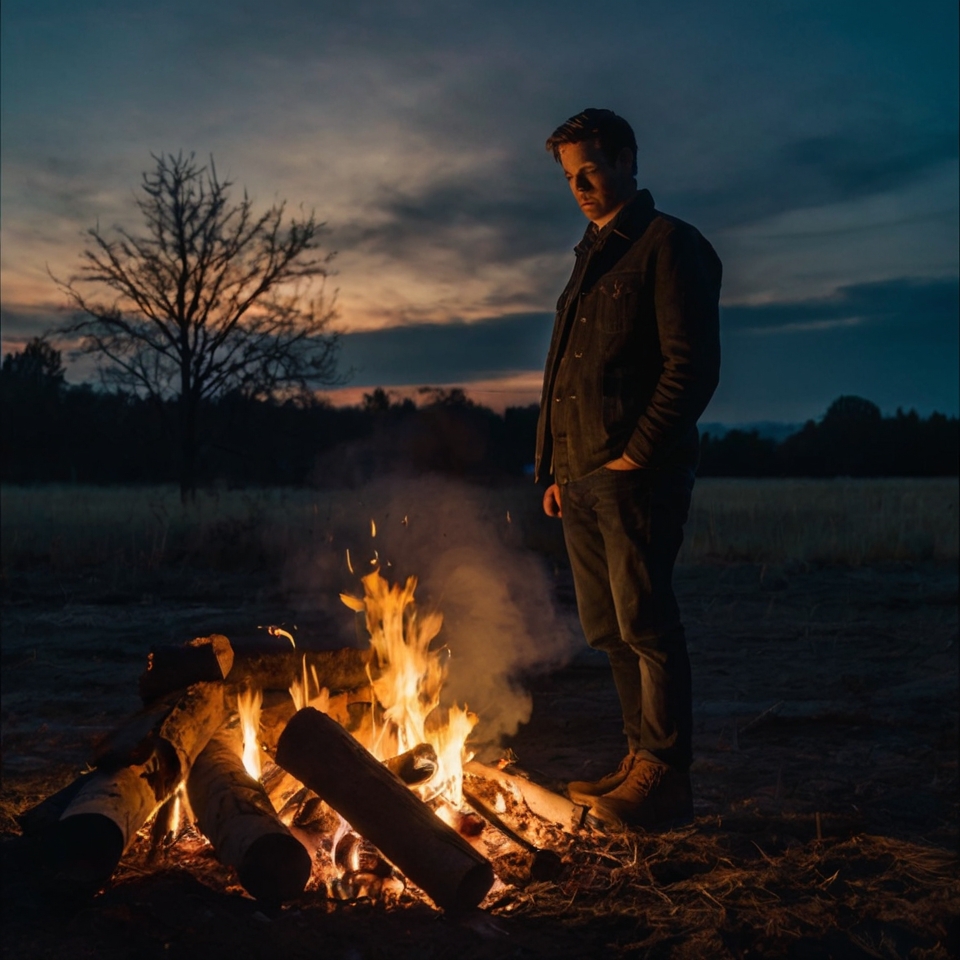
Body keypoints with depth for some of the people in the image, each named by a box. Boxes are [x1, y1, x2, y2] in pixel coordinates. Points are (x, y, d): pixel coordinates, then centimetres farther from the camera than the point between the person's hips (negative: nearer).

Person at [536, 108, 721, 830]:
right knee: (610, 631, 11)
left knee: (646, 624, -6)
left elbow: (693, 365, -11)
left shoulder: (670, 246, -2)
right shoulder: (591, 258, 23)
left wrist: (638, 454, -16)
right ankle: (643, 760, 20)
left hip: (637, 473, -8)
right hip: (581, 477, 8)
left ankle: (666, 779, 3)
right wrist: (558, 468, 16)